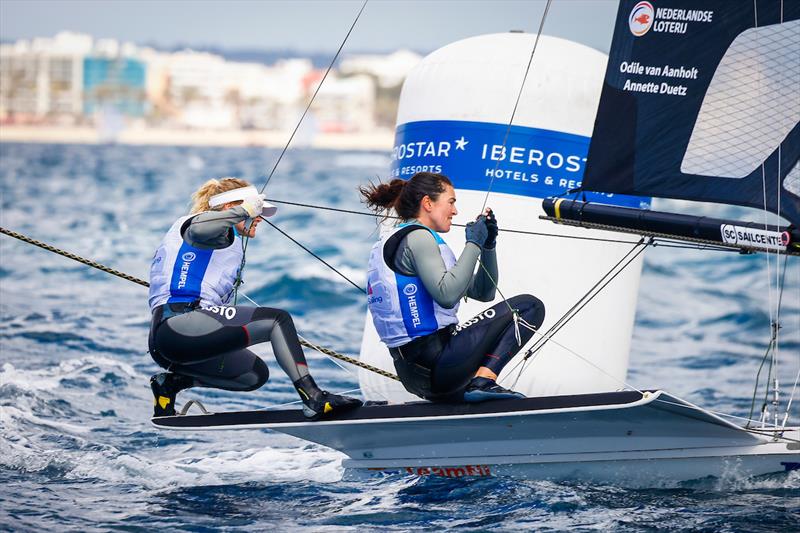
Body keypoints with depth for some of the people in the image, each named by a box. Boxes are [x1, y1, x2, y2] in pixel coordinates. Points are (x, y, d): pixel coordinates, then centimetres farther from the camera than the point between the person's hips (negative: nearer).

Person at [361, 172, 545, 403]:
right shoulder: (417, 236, -7)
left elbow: (482, 292, 23)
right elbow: (446, 294, -24)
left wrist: (488, 244, 9)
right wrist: (474, 244, -14)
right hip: (436, 362, -10)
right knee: (529, 306, -3)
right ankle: (483, 381, -15)